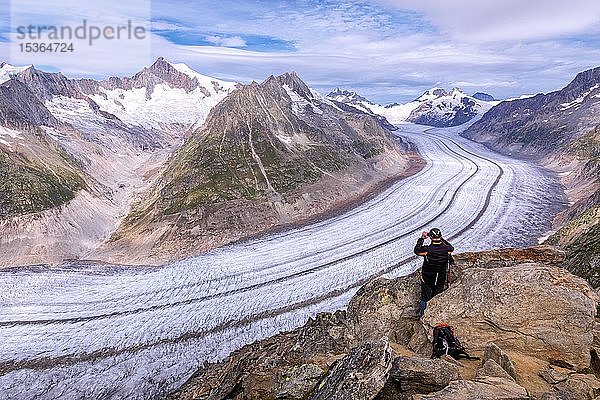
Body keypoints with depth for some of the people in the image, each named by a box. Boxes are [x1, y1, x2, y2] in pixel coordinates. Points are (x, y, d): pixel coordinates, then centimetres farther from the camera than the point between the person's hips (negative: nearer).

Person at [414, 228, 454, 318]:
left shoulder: (427, 250, -28)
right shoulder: (446, 249, -21)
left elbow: (416, 250, -6)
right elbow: (451, 248, 6)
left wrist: (422, 239, 1)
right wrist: (442, 239, 9)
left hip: (427, 279, -2)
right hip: (441, 280, 2)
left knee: (425, 298, 18)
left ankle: (422, 314, 33)